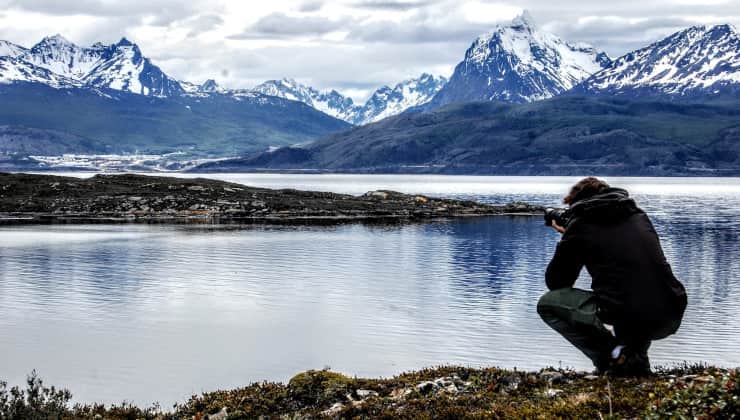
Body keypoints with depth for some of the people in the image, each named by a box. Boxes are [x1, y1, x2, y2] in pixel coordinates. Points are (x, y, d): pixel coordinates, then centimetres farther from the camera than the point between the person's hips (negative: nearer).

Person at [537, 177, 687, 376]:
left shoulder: (579, 224, 5)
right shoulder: (638, 215, 20)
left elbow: (555, 283, 13)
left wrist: (567, 241, 28)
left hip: (623, 321, -6)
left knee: (547, 304, 14)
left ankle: (611, 355, 1)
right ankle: (637, 358, 19)